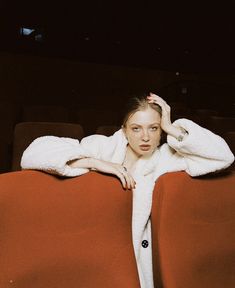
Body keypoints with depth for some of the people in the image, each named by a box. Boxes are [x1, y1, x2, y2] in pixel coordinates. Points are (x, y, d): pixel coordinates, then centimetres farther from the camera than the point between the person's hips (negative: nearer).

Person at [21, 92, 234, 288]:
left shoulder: (164, 157, 0)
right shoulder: (102, 146, -6)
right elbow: (33, 153, -16)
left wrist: (172, 129, -10)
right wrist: (97, 163, -22)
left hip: (136, 249, 2)